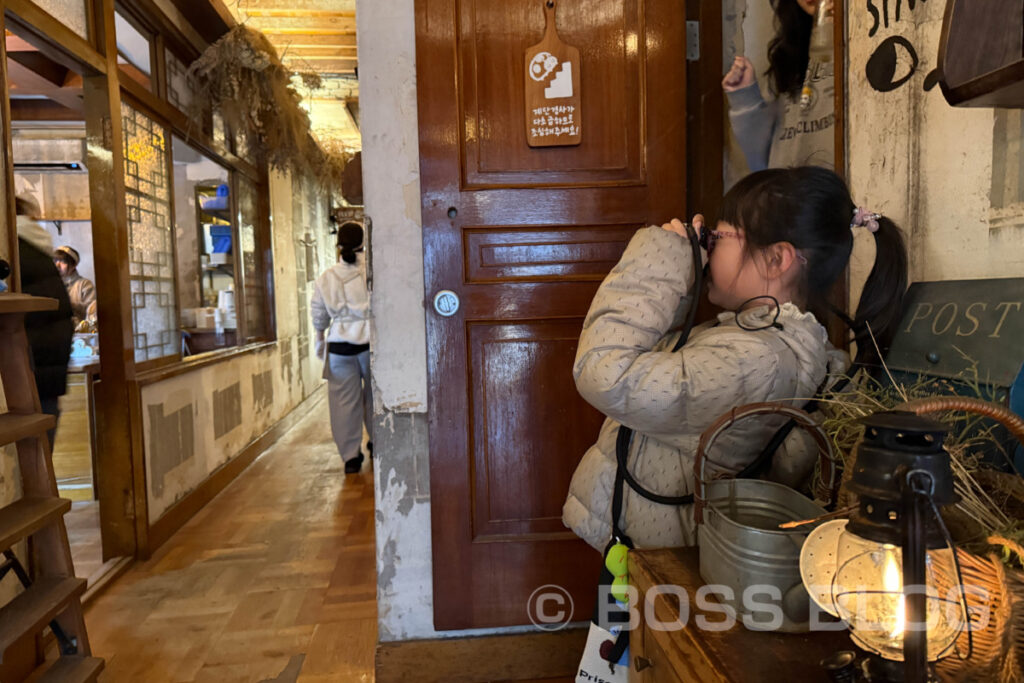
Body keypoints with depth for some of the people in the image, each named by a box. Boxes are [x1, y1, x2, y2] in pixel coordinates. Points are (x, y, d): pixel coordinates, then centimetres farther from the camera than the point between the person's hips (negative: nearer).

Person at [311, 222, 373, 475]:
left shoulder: (325, 278, 1)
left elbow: (319, 315, 10)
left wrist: (320, 340, 25)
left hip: (340, 343, 1)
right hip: (371, 339, -1)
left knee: (344, 400, 7)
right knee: (374, 395, 15)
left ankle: (350, 455, 11)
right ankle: (377, 443, 30)